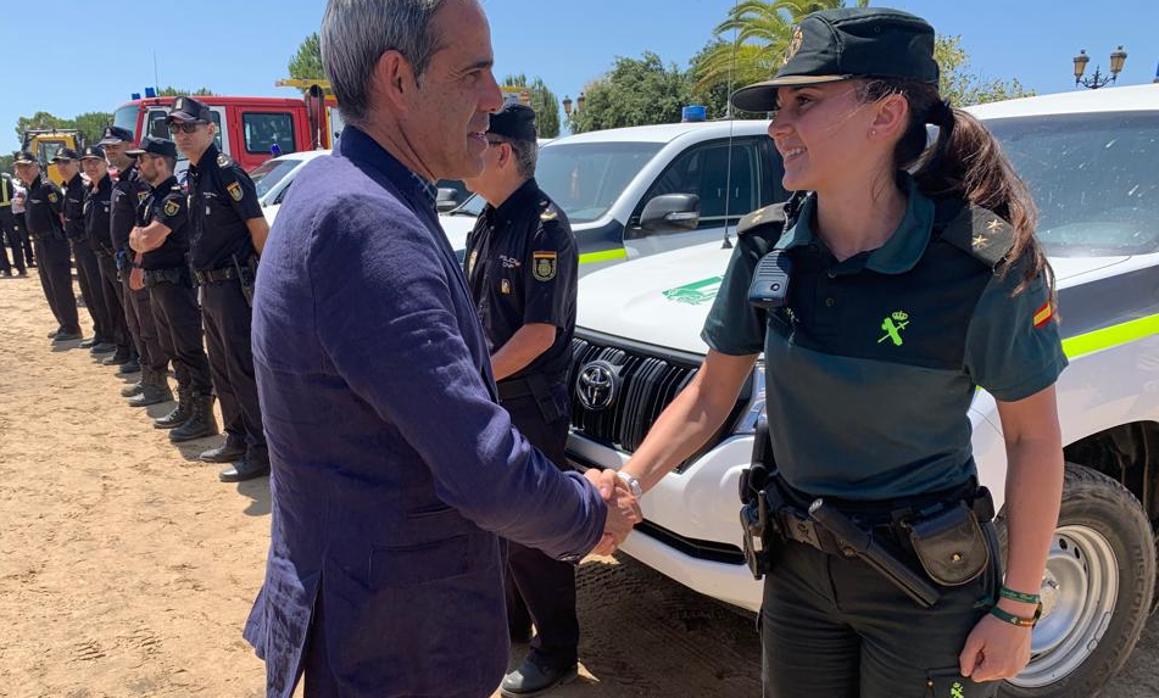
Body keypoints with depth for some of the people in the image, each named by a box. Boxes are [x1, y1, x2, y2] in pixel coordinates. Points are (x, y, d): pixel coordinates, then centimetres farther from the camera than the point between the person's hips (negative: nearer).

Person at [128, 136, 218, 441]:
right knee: (173, 349, 16)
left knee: (189, 350, -6)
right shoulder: (154, 197, 15)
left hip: (176, 282, -10)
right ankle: (186, 407, 27)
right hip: (157, 282, 10)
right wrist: (138, 264, 4)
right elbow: (142, 240, 20)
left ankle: (203, 416, -1)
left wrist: (136, 238, -3)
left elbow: (148, 240, -24)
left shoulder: (175, 197, -16)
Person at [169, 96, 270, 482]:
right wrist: (204, 282, 16)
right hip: (210, 287, 10)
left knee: (243, 368, -6)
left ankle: (262, 450, 1)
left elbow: (258, 226, -15)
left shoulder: (226, 171, -13)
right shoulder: (193, 176, 14)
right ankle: (236, 439, 28)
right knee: (222, 369, 16)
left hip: (234, 286, -10)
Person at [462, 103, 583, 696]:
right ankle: (509, 620, 39)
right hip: (487, 401, 9)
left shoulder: (544, 227, -17)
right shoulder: (486, 225, 10)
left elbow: (540, 332, -20)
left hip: (531, 407, -8)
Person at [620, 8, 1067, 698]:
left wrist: (1017, 608, -7)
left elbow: (1034, 437, -10)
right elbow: (708, 399, -2)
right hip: (797, 566, 4)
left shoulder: (987, 263, -21)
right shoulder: (767, 247, -9)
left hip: (927, 585, -4)